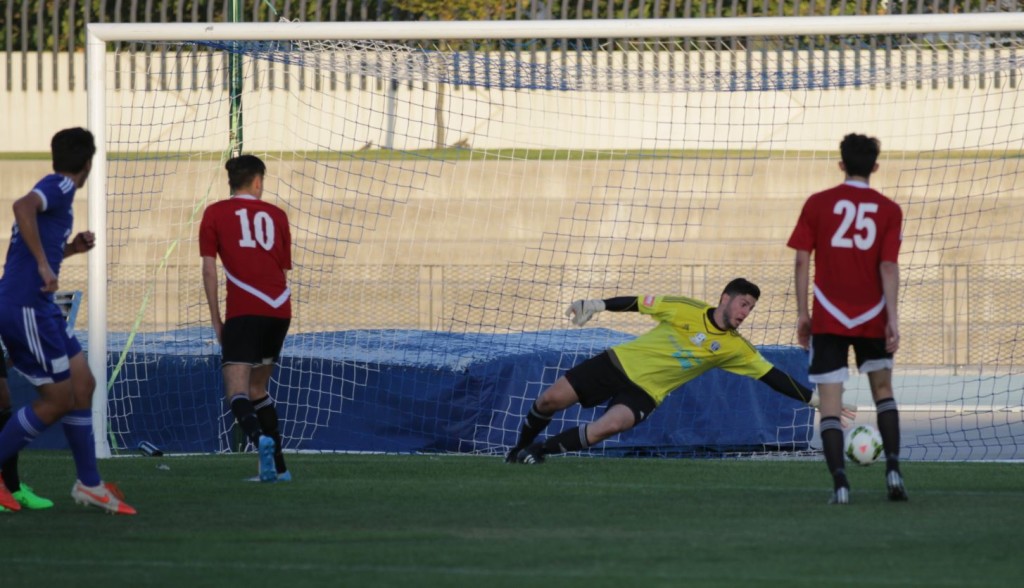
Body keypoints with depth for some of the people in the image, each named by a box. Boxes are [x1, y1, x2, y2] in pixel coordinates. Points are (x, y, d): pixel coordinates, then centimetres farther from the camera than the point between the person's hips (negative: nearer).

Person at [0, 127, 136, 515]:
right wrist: (43, 263, -31)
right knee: (58, 400, -6)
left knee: (82, 385, 12)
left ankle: (89, 484, 17)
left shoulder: (57, 189, 19)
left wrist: (70, 249, 23)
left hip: (39, 309, 10)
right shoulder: (59, 186, -9)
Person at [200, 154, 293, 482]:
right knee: (257, 387, 18)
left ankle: (260, 438, -40)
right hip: (279, 308, 4)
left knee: (237, 389, -11)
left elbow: (209, 268, 2)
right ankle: (278, 467, 17)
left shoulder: (215, 214, 8)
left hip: (244, 311, -4)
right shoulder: (276, 215, 17)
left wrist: (216, 319, 5)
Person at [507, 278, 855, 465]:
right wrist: (597, 305, -6)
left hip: (646, 392, 0)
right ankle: (520, 447, 24)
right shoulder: (686, 310, -8)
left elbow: (772, 376, -5)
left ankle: (539, 451, -11)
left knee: (607, 427, -30)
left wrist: (814, 399, -13)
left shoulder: (735, 348, -4)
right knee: (551, 400, -7)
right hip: (622, 362, 0)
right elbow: (639, 304, 1)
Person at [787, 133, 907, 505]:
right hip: (872, 318, 1)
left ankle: (839, 484, -12)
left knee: (830, 403, -1)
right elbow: (888, 267, -7)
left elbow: (802, 261, -2)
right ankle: (893, 468, 6)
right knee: (883, 390, 19)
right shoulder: (888, 211, -1)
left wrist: (802, 314, 4)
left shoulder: (818, 204, -1)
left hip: (828, 319, -1)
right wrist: (892, 318, -7)